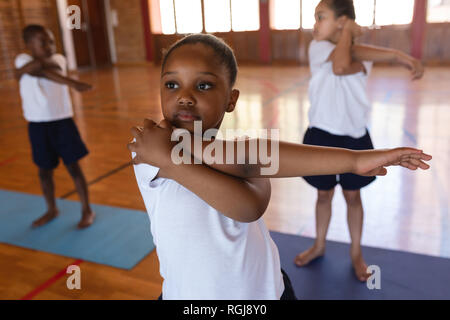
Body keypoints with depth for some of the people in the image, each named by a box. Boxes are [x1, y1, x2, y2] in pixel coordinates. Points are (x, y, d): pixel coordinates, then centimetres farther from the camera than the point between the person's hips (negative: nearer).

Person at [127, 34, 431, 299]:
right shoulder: (147, 144, -20)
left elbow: (251, 205, -31)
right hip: (189, 293, -2)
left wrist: (168, 159, -33)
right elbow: (246, 158, -33)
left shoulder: (235, 147, -10)